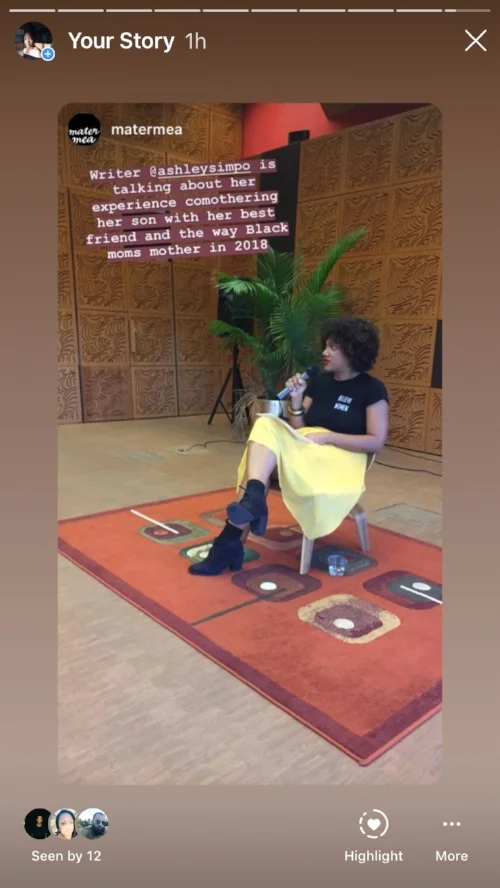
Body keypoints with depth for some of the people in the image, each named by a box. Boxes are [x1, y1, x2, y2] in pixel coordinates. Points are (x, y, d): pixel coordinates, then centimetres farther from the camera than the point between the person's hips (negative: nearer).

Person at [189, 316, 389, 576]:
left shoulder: (372, 389, -3)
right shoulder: (319, 382, 13)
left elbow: (376, 442, -10)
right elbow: (298, 429, 11)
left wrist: (328, 437, -16)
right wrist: (296, 400, -6)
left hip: (340, 457, -5)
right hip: (303, 451, 6)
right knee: (266, 426, -27)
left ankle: (231, 540, -32)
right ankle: (252, 499, -44)